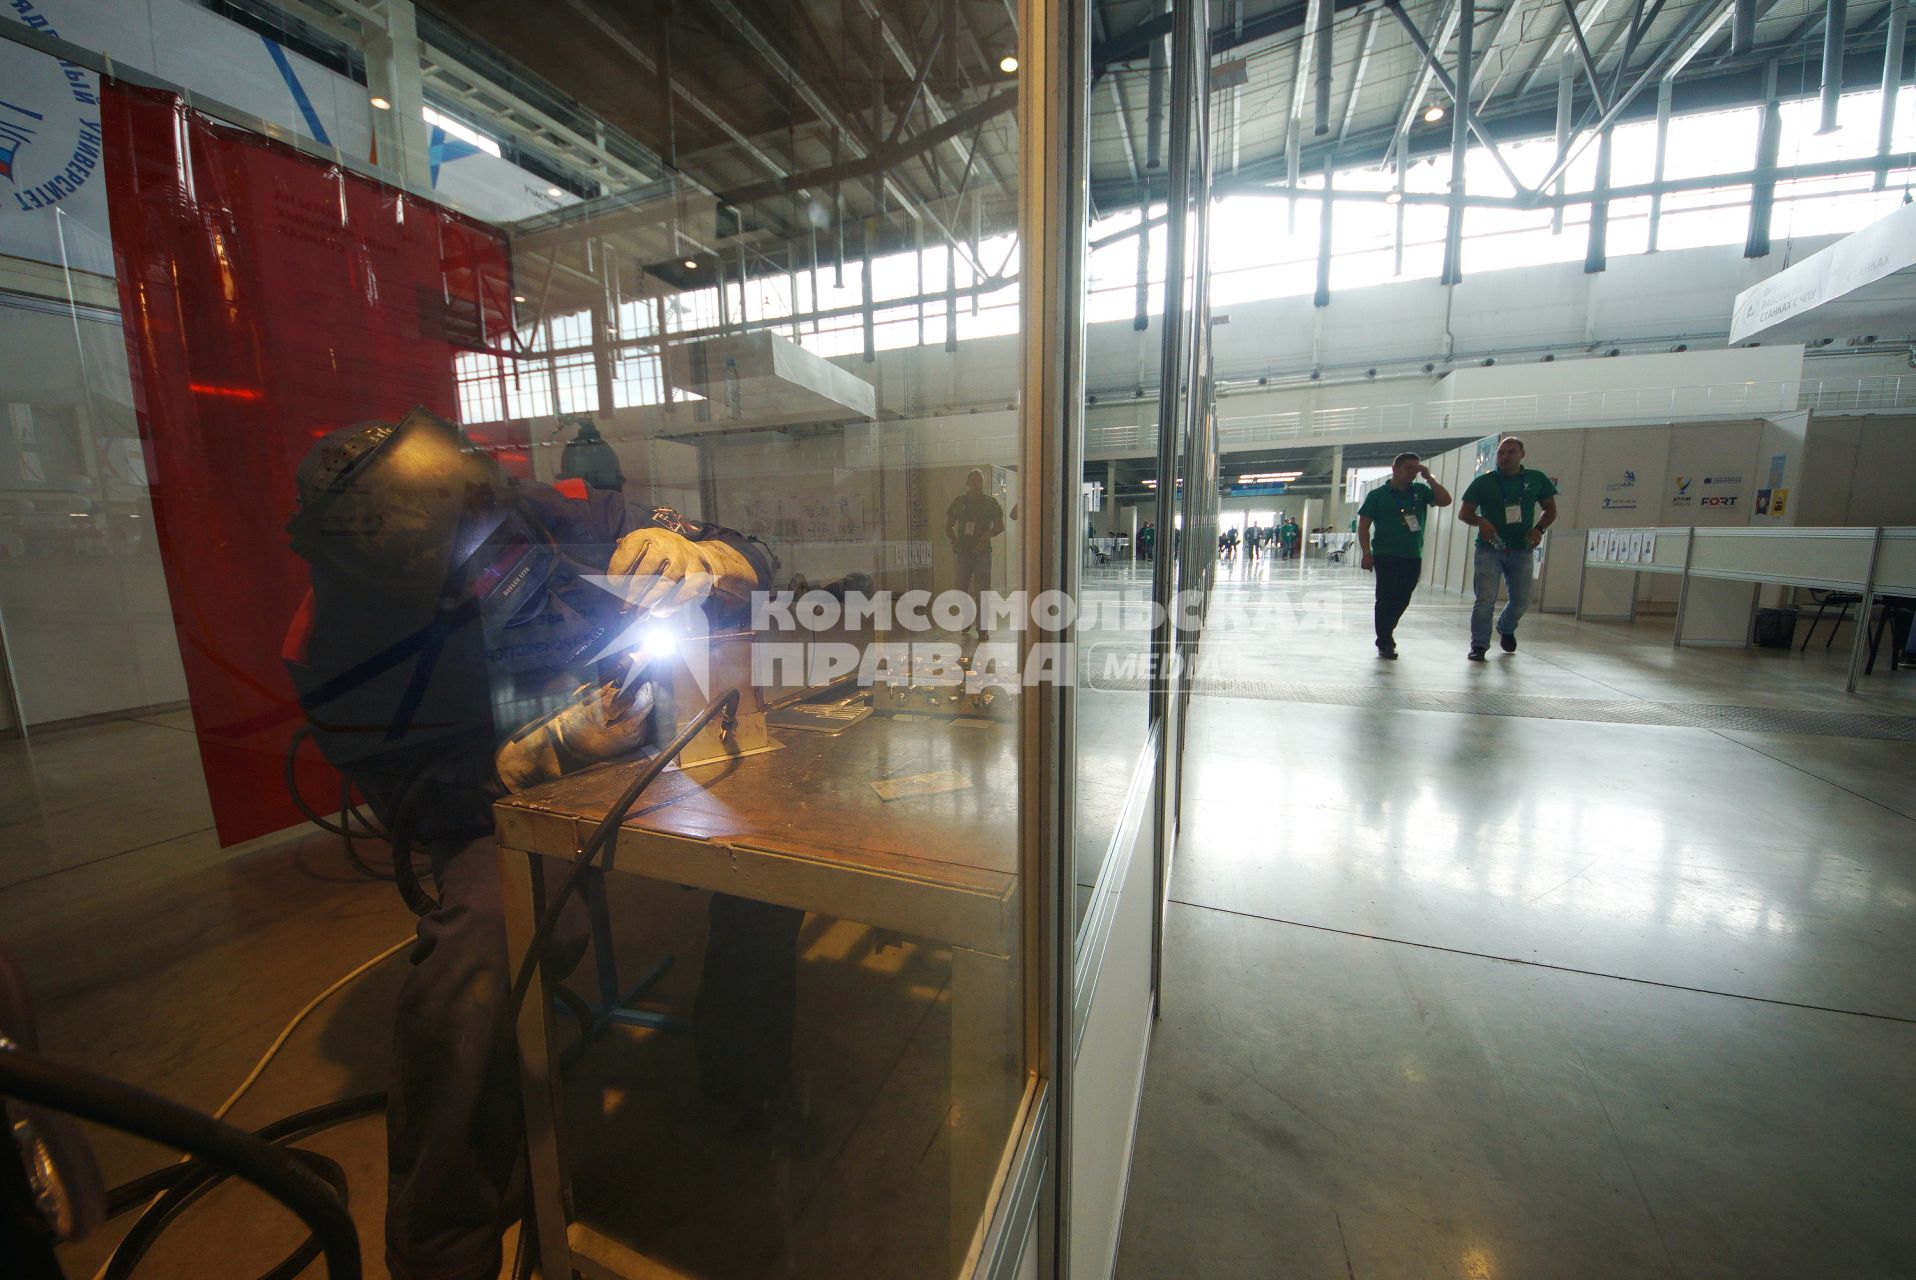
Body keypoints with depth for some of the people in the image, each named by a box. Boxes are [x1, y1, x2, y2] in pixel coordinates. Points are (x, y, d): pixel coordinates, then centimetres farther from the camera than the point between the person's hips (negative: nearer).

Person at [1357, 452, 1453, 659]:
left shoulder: (1420, 491, 10)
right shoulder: (1378, 495, -1)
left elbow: (1445, 501, -3)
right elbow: (1363, 526, -3)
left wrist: (1429, 477, -3)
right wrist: (1367, 553, -11)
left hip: (1413, 557, 4)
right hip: (1386, 556, -4)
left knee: (1402, 600, 9)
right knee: (1387, 598, -5)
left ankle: (1386, 632, 28)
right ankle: (1385, 643, 2)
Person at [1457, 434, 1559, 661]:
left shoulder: (1537, 479, 6)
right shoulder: (1483, 482, -1)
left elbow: (1550, 510, 14)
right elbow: (1463, 512, -1)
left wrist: (1539, 529, -5)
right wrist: (1481, 521, -21)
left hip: (1522, 550, 3)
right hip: (1490, 548, -3)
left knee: (1522, 601, 9)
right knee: (1485, 600, -11)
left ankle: (1506, 629, 39)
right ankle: (1479, 645, -2)